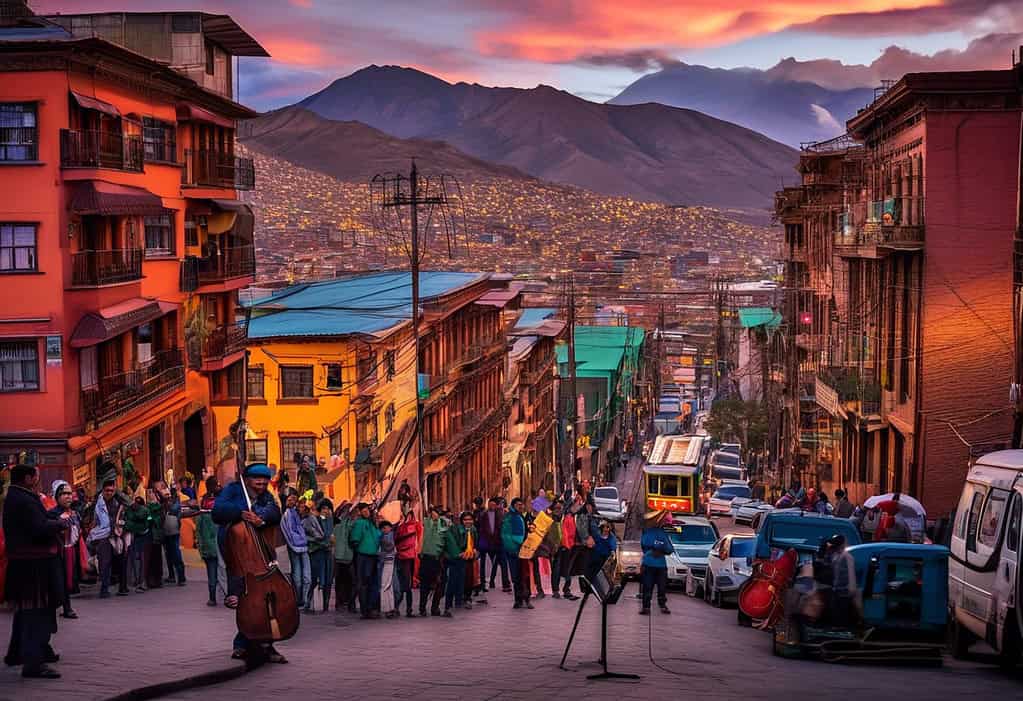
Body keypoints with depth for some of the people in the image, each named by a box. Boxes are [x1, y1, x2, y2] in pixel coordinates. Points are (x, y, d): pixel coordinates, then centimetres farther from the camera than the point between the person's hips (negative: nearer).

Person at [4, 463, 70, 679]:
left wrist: (56, 520, 5)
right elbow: (40, 528, -26)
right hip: (34, 563, -11)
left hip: (20, 562, 11)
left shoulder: (13, 497, 13)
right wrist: (61, 522, -11)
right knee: (37, 610, -8)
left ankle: (17, 653, 33)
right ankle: (33, 662, -9)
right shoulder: (25, 501, -19)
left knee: (25, 608, 22)